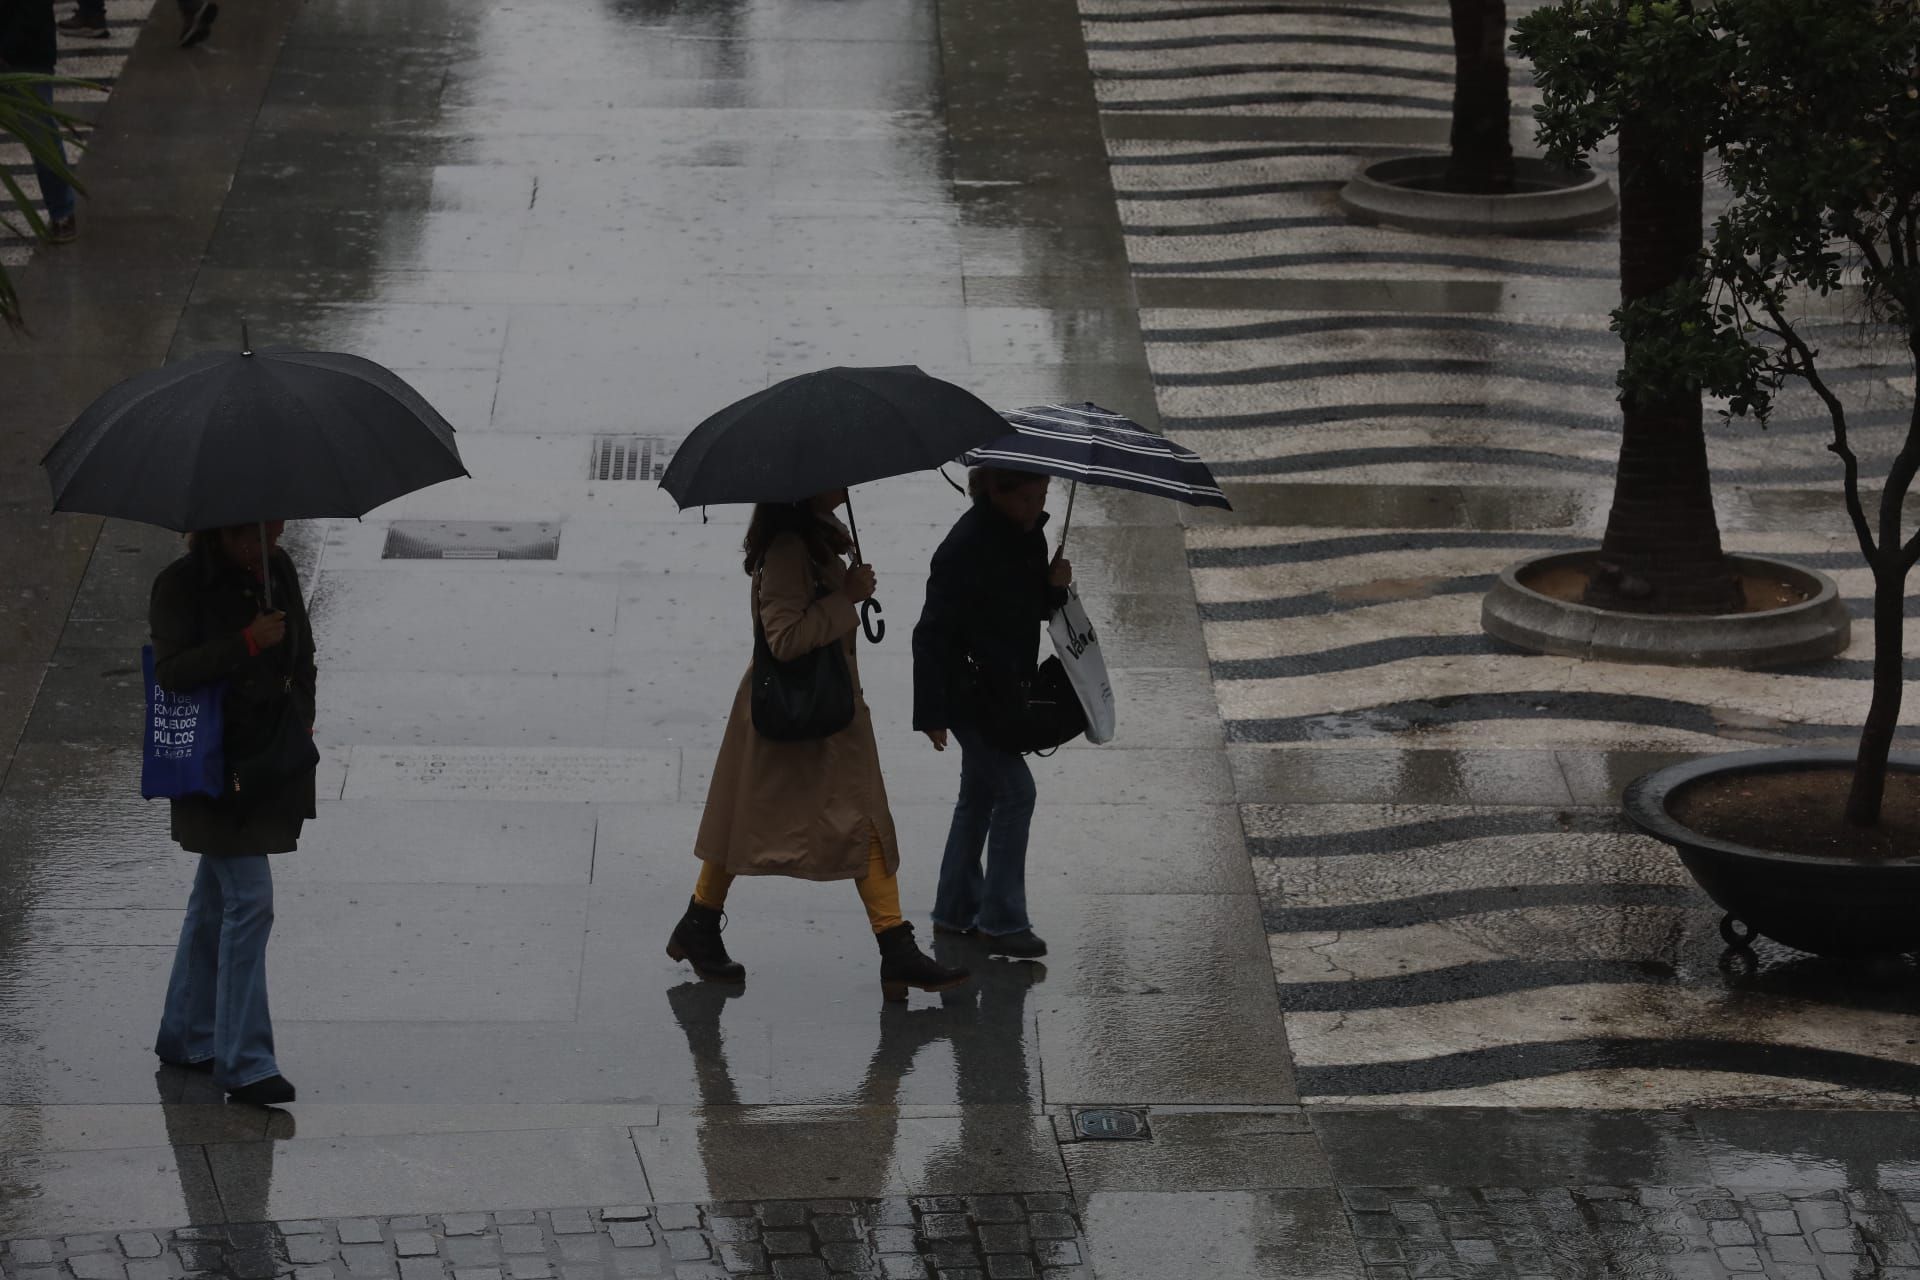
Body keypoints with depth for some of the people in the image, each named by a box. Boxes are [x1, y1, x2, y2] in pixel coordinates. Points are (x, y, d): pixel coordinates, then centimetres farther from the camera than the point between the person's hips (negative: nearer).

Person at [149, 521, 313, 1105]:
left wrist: (301, 720, 7)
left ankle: (186, 1035, 28)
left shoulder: (278, 570, 7)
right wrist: (248, 642, -27)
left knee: (216, 895, 16)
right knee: (248, 901, -11)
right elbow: (172, 671, -21)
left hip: (272, 759, 7)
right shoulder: (180, 585, -12)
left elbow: (303, 653, 18)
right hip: (217, 767, -7)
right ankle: (244, 1062, -9)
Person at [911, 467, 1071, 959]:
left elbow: (1034, 610, 15)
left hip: (1002, 687, 9)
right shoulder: (966, 547, -22)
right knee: (1015, 791, -10)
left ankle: (956, 910, 27)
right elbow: (932, 633, -21)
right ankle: (1003, 922, -4)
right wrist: (931, 713, -22)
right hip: (967, 692, -9)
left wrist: (1055, 586, -8)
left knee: (979, 795, 16)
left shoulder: (1028, 533, 4)